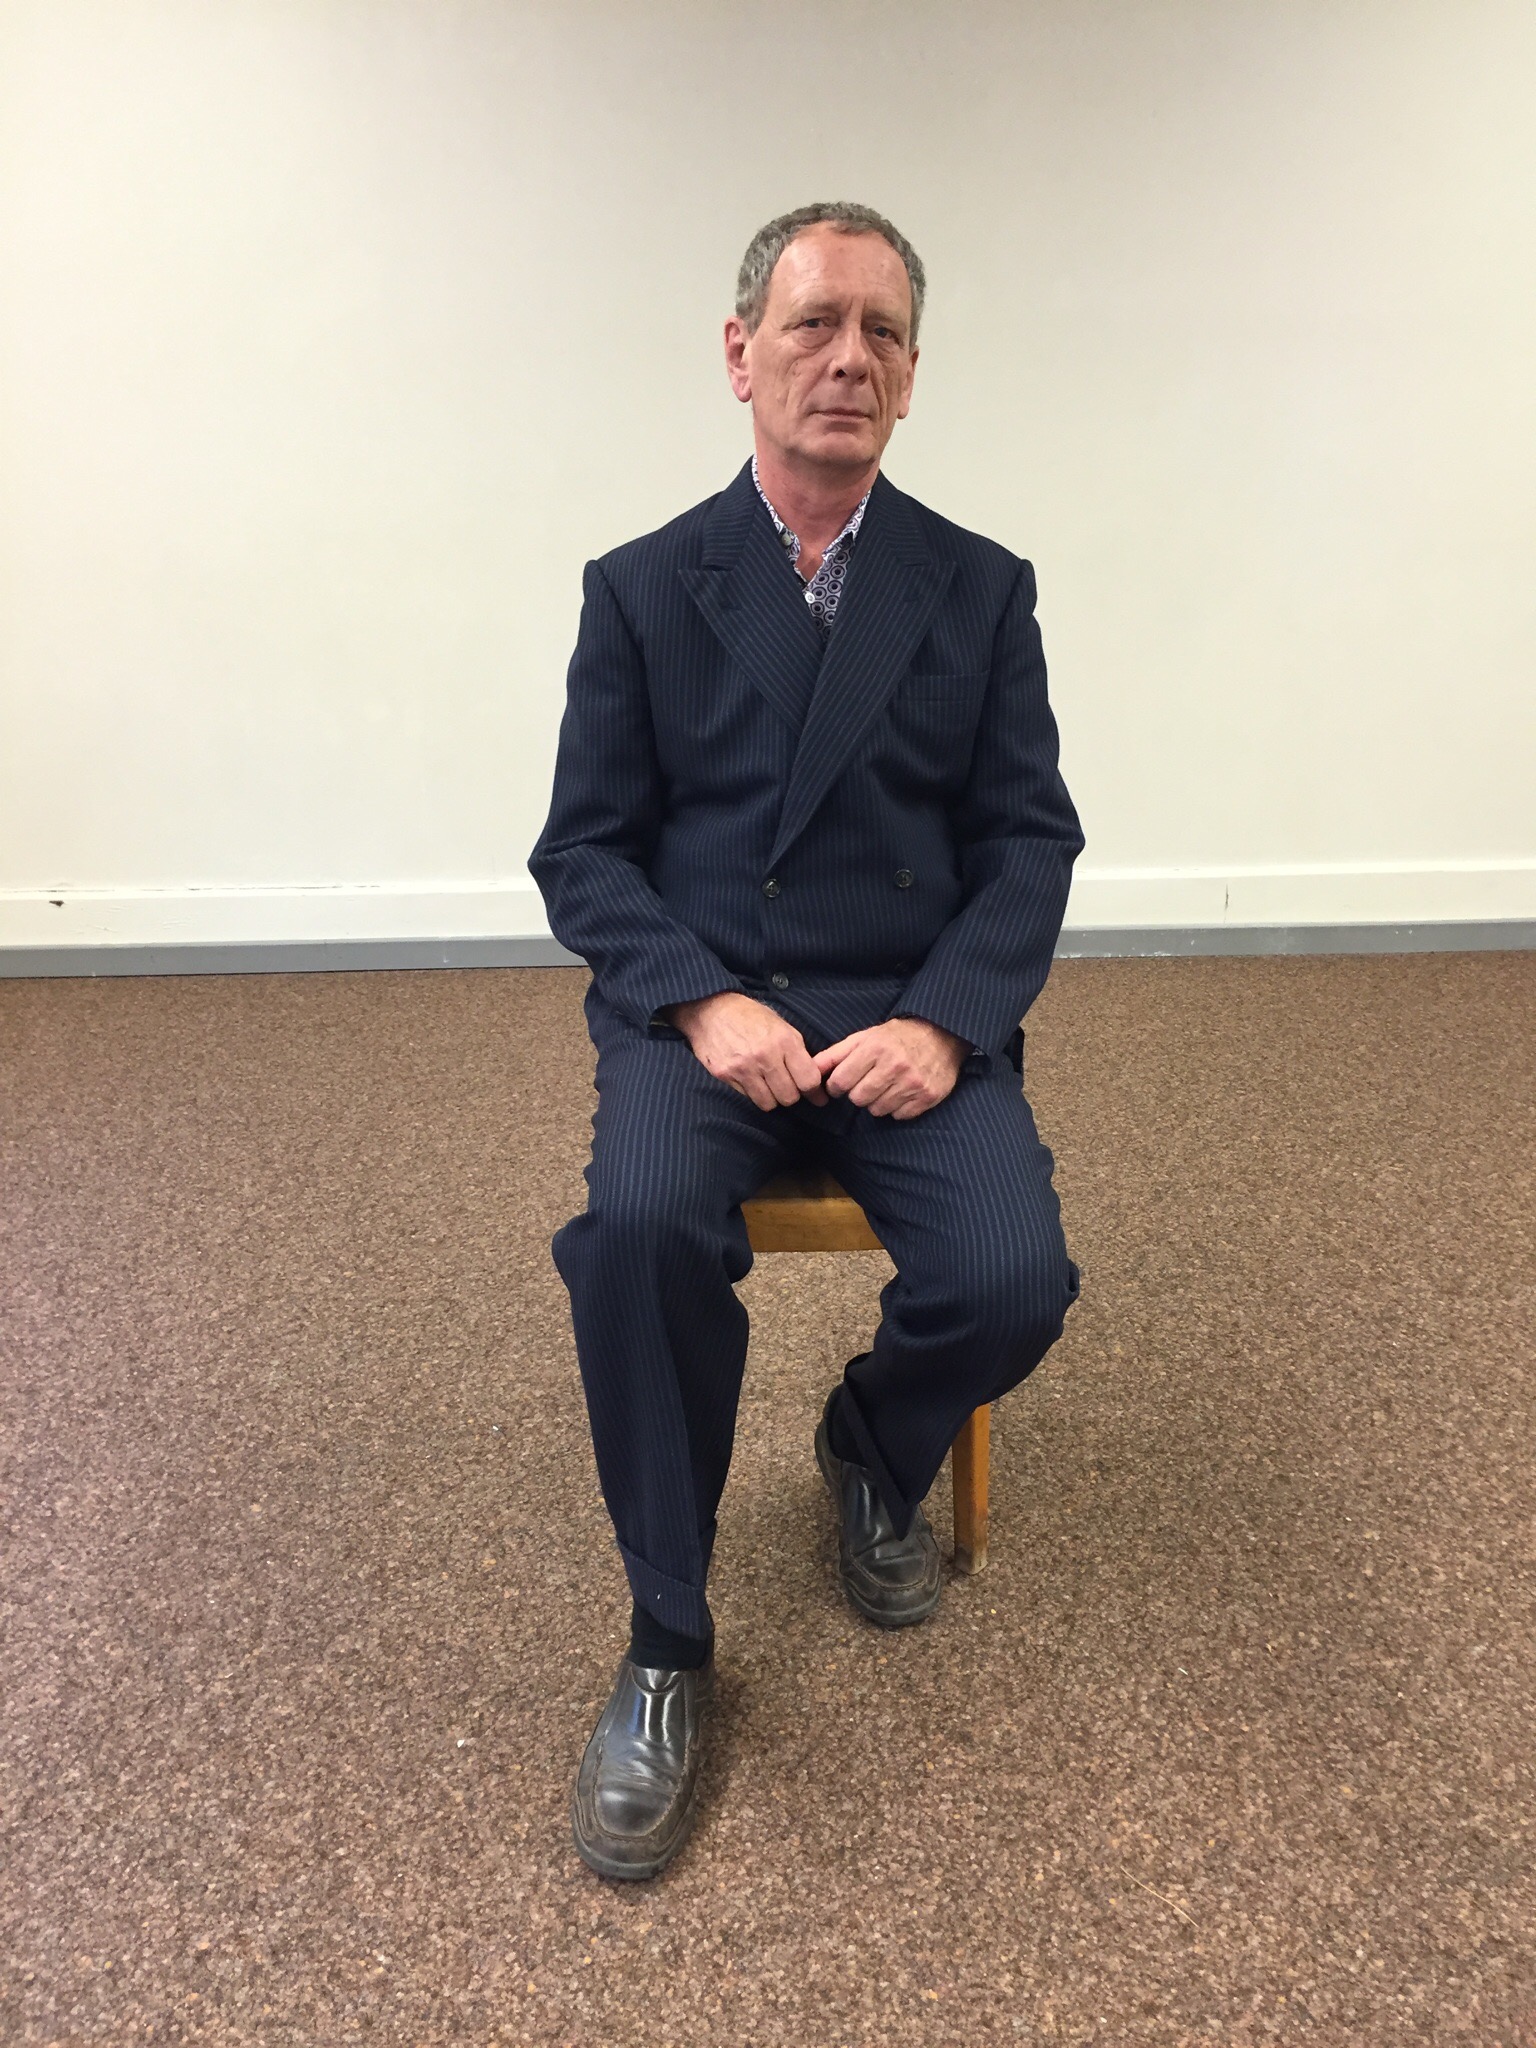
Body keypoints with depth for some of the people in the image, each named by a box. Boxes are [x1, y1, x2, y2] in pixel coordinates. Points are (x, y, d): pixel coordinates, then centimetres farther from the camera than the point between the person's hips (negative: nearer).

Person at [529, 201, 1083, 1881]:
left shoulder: (982, 588, 9)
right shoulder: (641, 588, 6)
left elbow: (1030, 839, 4)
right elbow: (584, 850, 2)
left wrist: (943, 1021, -14)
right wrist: (702, 1002, -16)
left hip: (914, 1018, 1)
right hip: (699, 1011, -1)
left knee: (1013, 1276, -24)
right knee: (640, 1226, -31)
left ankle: (871, 1445, 14)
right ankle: (667, 1647, -8)